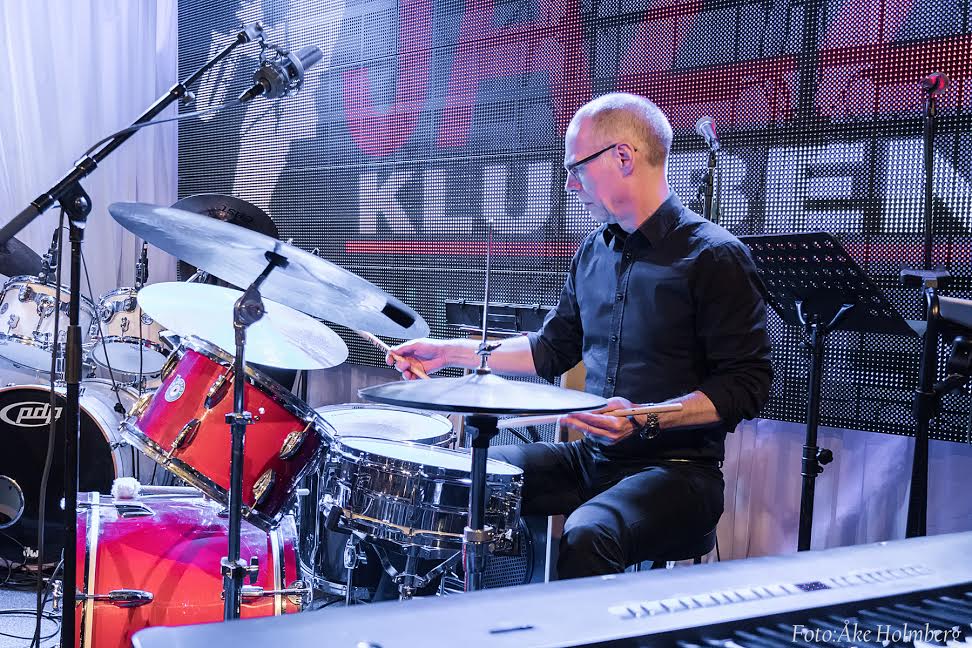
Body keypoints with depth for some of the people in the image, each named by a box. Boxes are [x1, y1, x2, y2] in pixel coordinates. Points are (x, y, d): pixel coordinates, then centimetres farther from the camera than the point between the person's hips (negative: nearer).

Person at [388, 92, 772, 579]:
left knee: (588, 535, -34)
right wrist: (450, 351, 13)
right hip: (592, 457, 7)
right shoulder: (594, 252, 11)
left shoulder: (714, 257, -12)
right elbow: (553, 348, 20)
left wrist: (646, 419, -26)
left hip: (676, 468, -7)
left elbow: (746, 385, -15)